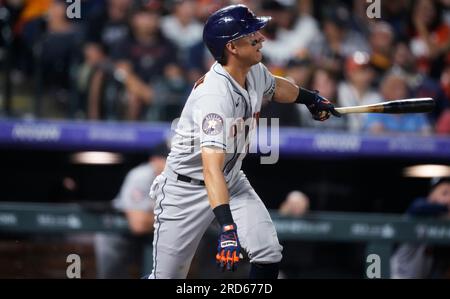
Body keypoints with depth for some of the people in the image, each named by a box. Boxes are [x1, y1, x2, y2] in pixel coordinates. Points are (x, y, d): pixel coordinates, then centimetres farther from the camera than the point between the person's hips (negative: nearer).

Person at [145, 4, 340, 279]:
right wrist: (226, 226, -52)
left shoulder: (255, 72, -7)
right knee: (167, 277, -2)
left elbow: (274, 86, 23)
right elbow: (211, 168, -43)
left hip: (232, 182, 7)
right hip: (187, 189, -7)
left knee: (268, 253, -12)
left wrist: (312, 99, 35)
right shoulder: (214, 95, -33)